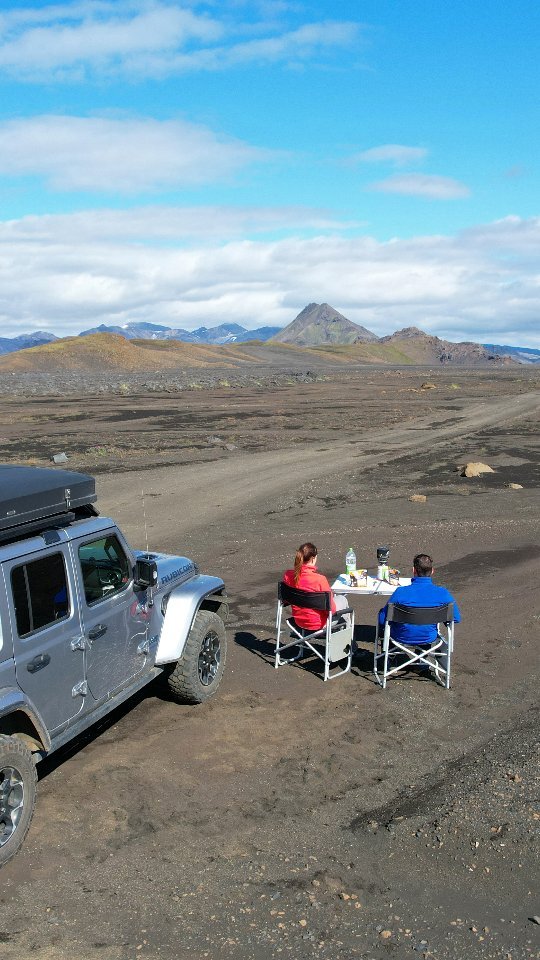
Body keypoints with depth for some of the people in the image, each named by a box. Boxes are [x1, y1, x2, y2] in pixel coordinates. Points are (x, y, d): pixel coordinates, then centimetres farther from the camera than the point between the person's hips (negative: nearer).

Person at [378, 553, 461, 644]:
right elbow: (457, 618, -7)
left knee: (382, 612, 28)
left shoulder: (400, 592, -26)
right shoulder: (442, 593, -20)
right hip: (428, 639, 2)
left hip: (402, 638, -2)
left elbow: (382, 620, -17)